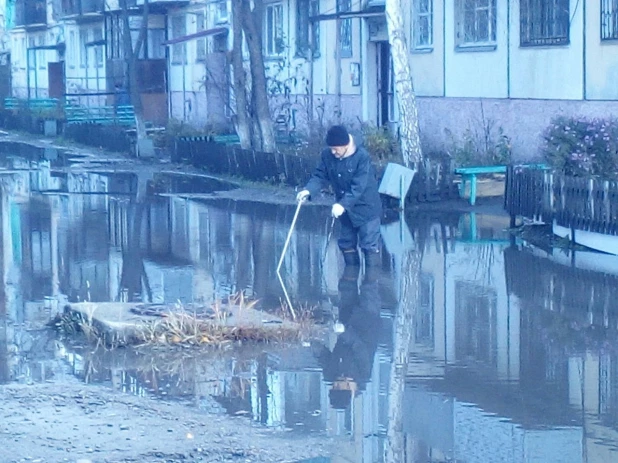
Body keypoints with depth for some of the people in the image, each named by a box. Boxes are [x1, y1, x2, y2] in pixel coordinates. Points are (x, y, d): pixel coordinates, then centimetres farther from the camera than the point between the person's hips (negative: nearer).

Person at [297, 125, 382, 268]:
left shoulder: (362, 157, -24)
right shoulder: (327, 156, -7)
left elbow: (358, 187, -29)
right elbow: (320, 177, -4)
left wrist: (343, 204, -37)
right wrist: (308, 190, -24)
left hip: (366, 208, -6)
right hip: (345, 210, 7)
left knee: (370, 246, -6)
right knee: (347, 244, 16)